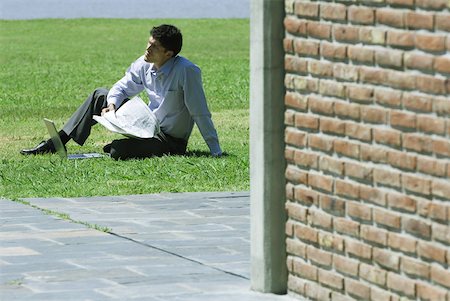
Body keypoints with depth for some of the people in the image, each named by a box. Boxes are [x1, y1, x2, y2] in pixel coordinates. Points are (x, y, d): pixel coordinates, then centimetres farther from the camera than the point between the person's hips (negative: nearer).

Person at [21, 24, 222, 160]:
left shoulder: (187, 72, -27)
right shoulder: (144, 65, -6)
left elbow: (200, 113, -25)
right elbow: (122, 87, 9)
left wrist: (216, 152, -25)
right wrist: (112, 105, -13)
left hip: (171, 140, -8)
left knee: (118, 150, -31)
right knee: (100, 96, 6)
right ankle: (57, 142, 6)